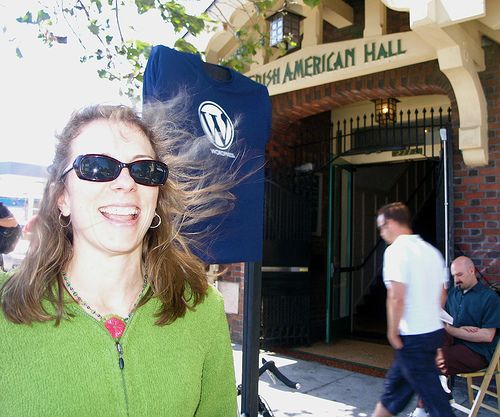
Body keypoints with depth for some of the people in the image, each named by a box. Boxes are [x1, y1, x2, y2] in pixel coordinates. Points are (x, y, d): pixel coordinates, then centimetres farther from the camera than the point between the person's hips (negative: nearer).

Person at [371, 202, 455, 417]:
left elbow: (397, 297, -23)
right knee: (395, 383, 20)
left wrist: (392, 332, -12)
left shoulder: (396, 250, -16)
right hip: (434, 330, 9)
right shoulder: (432, 250, 11)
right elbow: (441, 295, 16)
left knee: (434, 397, 2)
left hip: (412, 337, -9)